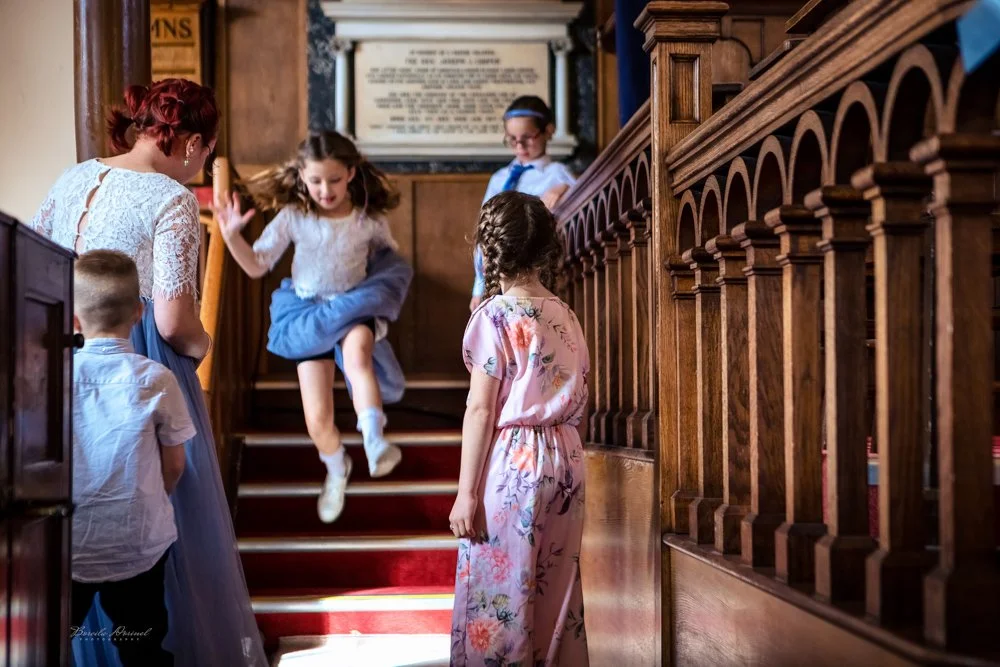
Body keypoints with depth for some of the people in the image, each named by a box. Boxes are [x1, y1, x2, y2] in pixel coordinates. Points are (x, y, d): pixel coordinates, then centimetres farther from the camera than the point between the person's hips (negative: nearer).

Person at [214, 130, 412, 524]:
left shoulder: (370, 220, -6)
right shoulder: (292, 217, -7)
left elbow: (392, 263, 13)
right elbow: (257, 266, -4)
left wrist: (382, 293, -5)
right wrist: (232, 236, -19)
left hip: (355, 307, -1)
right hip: (309, 314, 1)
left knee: (357, 351, -42)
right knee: (317, 420, -1)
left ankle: (374, 440, -39)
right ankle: (336, 471, 31)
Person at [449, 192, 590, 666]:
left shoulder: (494, 315, -10)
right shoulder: (566, 316, 8)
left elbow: (481, 410, -13)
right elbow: (577, 404, 11)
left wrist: (466, 491, -11)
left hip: (511, 464, -6)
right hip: (565, 461, 6)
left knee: (500, 594, 2)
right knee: (557, 592, 12)